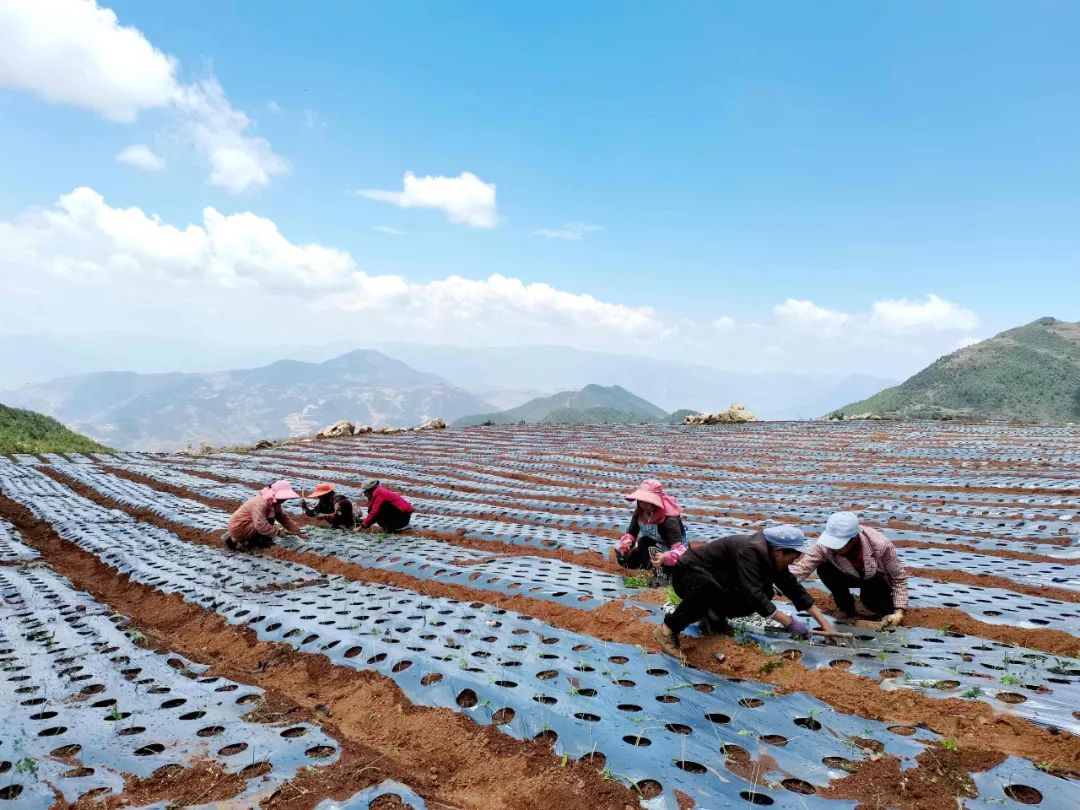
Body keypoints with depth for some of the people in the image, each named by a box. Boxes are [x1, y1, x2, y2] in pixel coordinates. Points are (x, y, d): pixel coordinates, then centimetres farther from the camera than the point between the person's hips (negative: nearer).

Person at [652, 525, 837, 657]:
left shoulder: (772, 556, -4)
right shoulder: (750, 551, -31)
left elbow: (794, 589, 4)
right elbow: (753, 595, -35)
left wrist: (824, 623, 1)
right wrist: (789, 622, -29)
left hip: (716, 580, 9)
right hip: (688, 572, -9)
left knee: (765, 593, -6)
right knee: (709, 589, -43)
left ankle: (714, 616, 7)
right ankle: (667, 630, -26)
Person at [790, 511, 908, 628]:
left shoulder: (881, 545, -36)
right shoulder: (825, 545, -33)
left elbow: (899, 577, -23)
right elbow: (802, 567, -35)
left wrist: (899, 611, -29)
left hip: (877, 578, -1)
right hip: (850, 575, 2)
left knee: (885, 609, -27)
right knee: (824, 569, -28)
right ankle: (846, 607, -3)